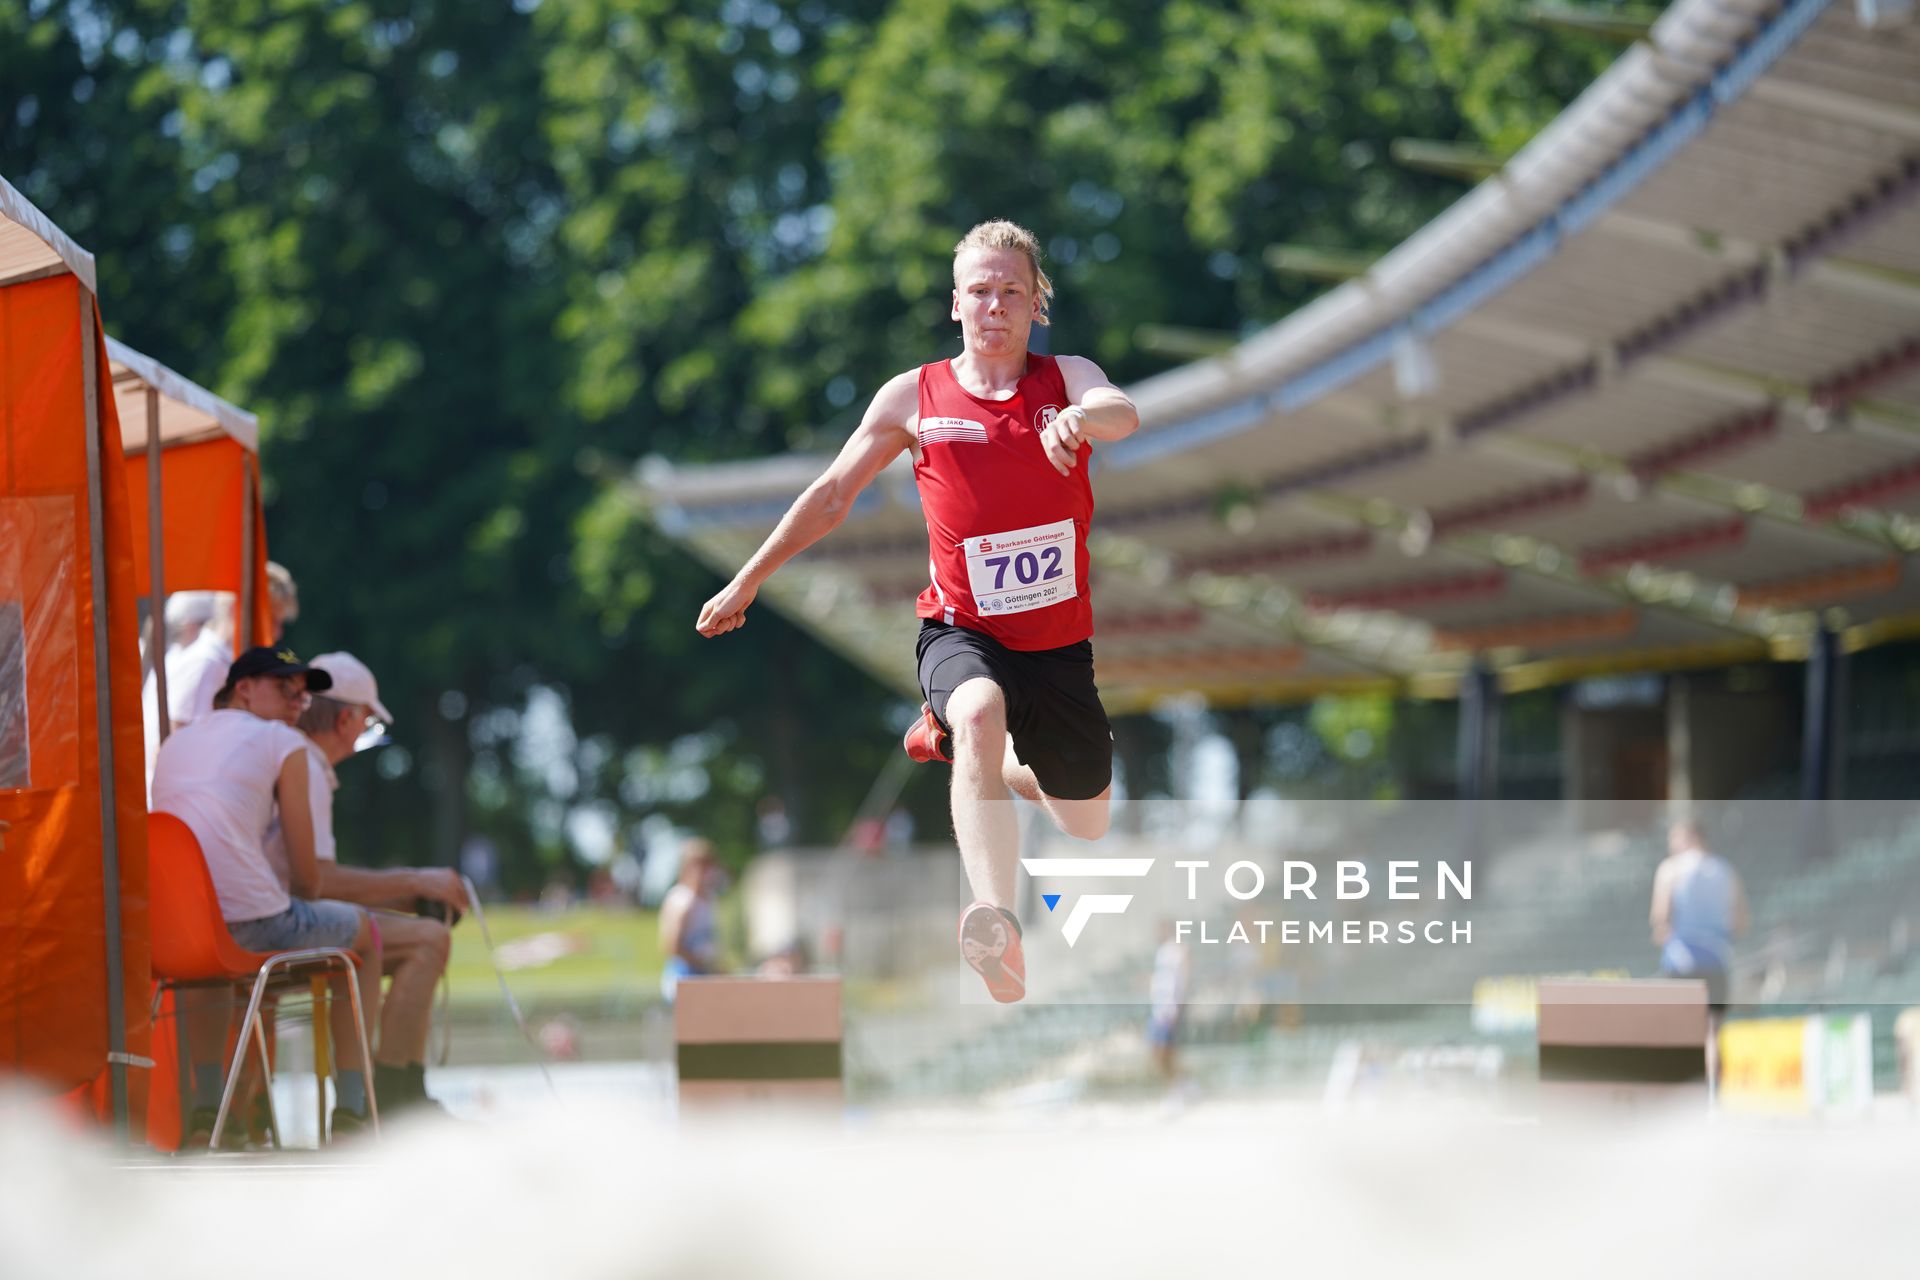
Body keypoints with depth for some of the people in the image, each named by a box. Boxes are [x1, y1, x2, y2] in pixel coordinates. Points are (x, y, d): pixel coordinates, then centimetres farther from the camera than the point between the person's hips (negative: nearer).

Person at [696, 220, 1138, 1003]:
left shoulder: (1068, 379, -1)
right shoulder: (914, 397, -1)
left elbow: (1122, 415, -24)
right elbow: (833, 495, 9)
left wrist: (1080, 418, -49)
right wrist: (747, 582, 12)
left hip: (1059, 641, 3)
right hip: (964, 631, -3)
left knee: (1087, 825, 17)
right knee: (980, 714, -39)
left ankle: (951, 744, 48)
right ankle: (995, 926, -55)